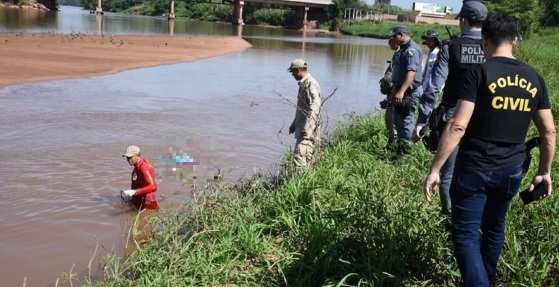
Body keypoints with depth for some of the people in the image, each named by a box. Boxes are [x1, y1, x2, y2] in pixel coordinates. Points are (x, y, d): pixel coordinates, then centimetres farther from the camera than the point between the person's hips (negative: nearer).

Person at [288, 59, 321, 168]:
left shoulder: (311, 84, -15)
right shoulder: (303, 83, 17)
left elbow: (314, 107, -24)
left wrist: (306, 128, -31)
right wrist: (294, 124, 30)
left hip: (308, 129, -10)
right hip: (302, 126, 10)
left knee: (299, 156, -16)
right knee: (306, 157, 11)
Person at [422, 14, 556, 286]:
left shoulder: (479, 73, -13)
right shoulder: (534, 78, 4)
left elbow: (458, 126, -19)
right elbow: (549, 131, 7)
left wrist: (435, 169, -15)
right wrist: (544, 171, 19)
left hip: (474, 169, -5)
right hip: (511, 171, 6)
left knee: (466, 235, 3)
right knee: (494, 228, 23)